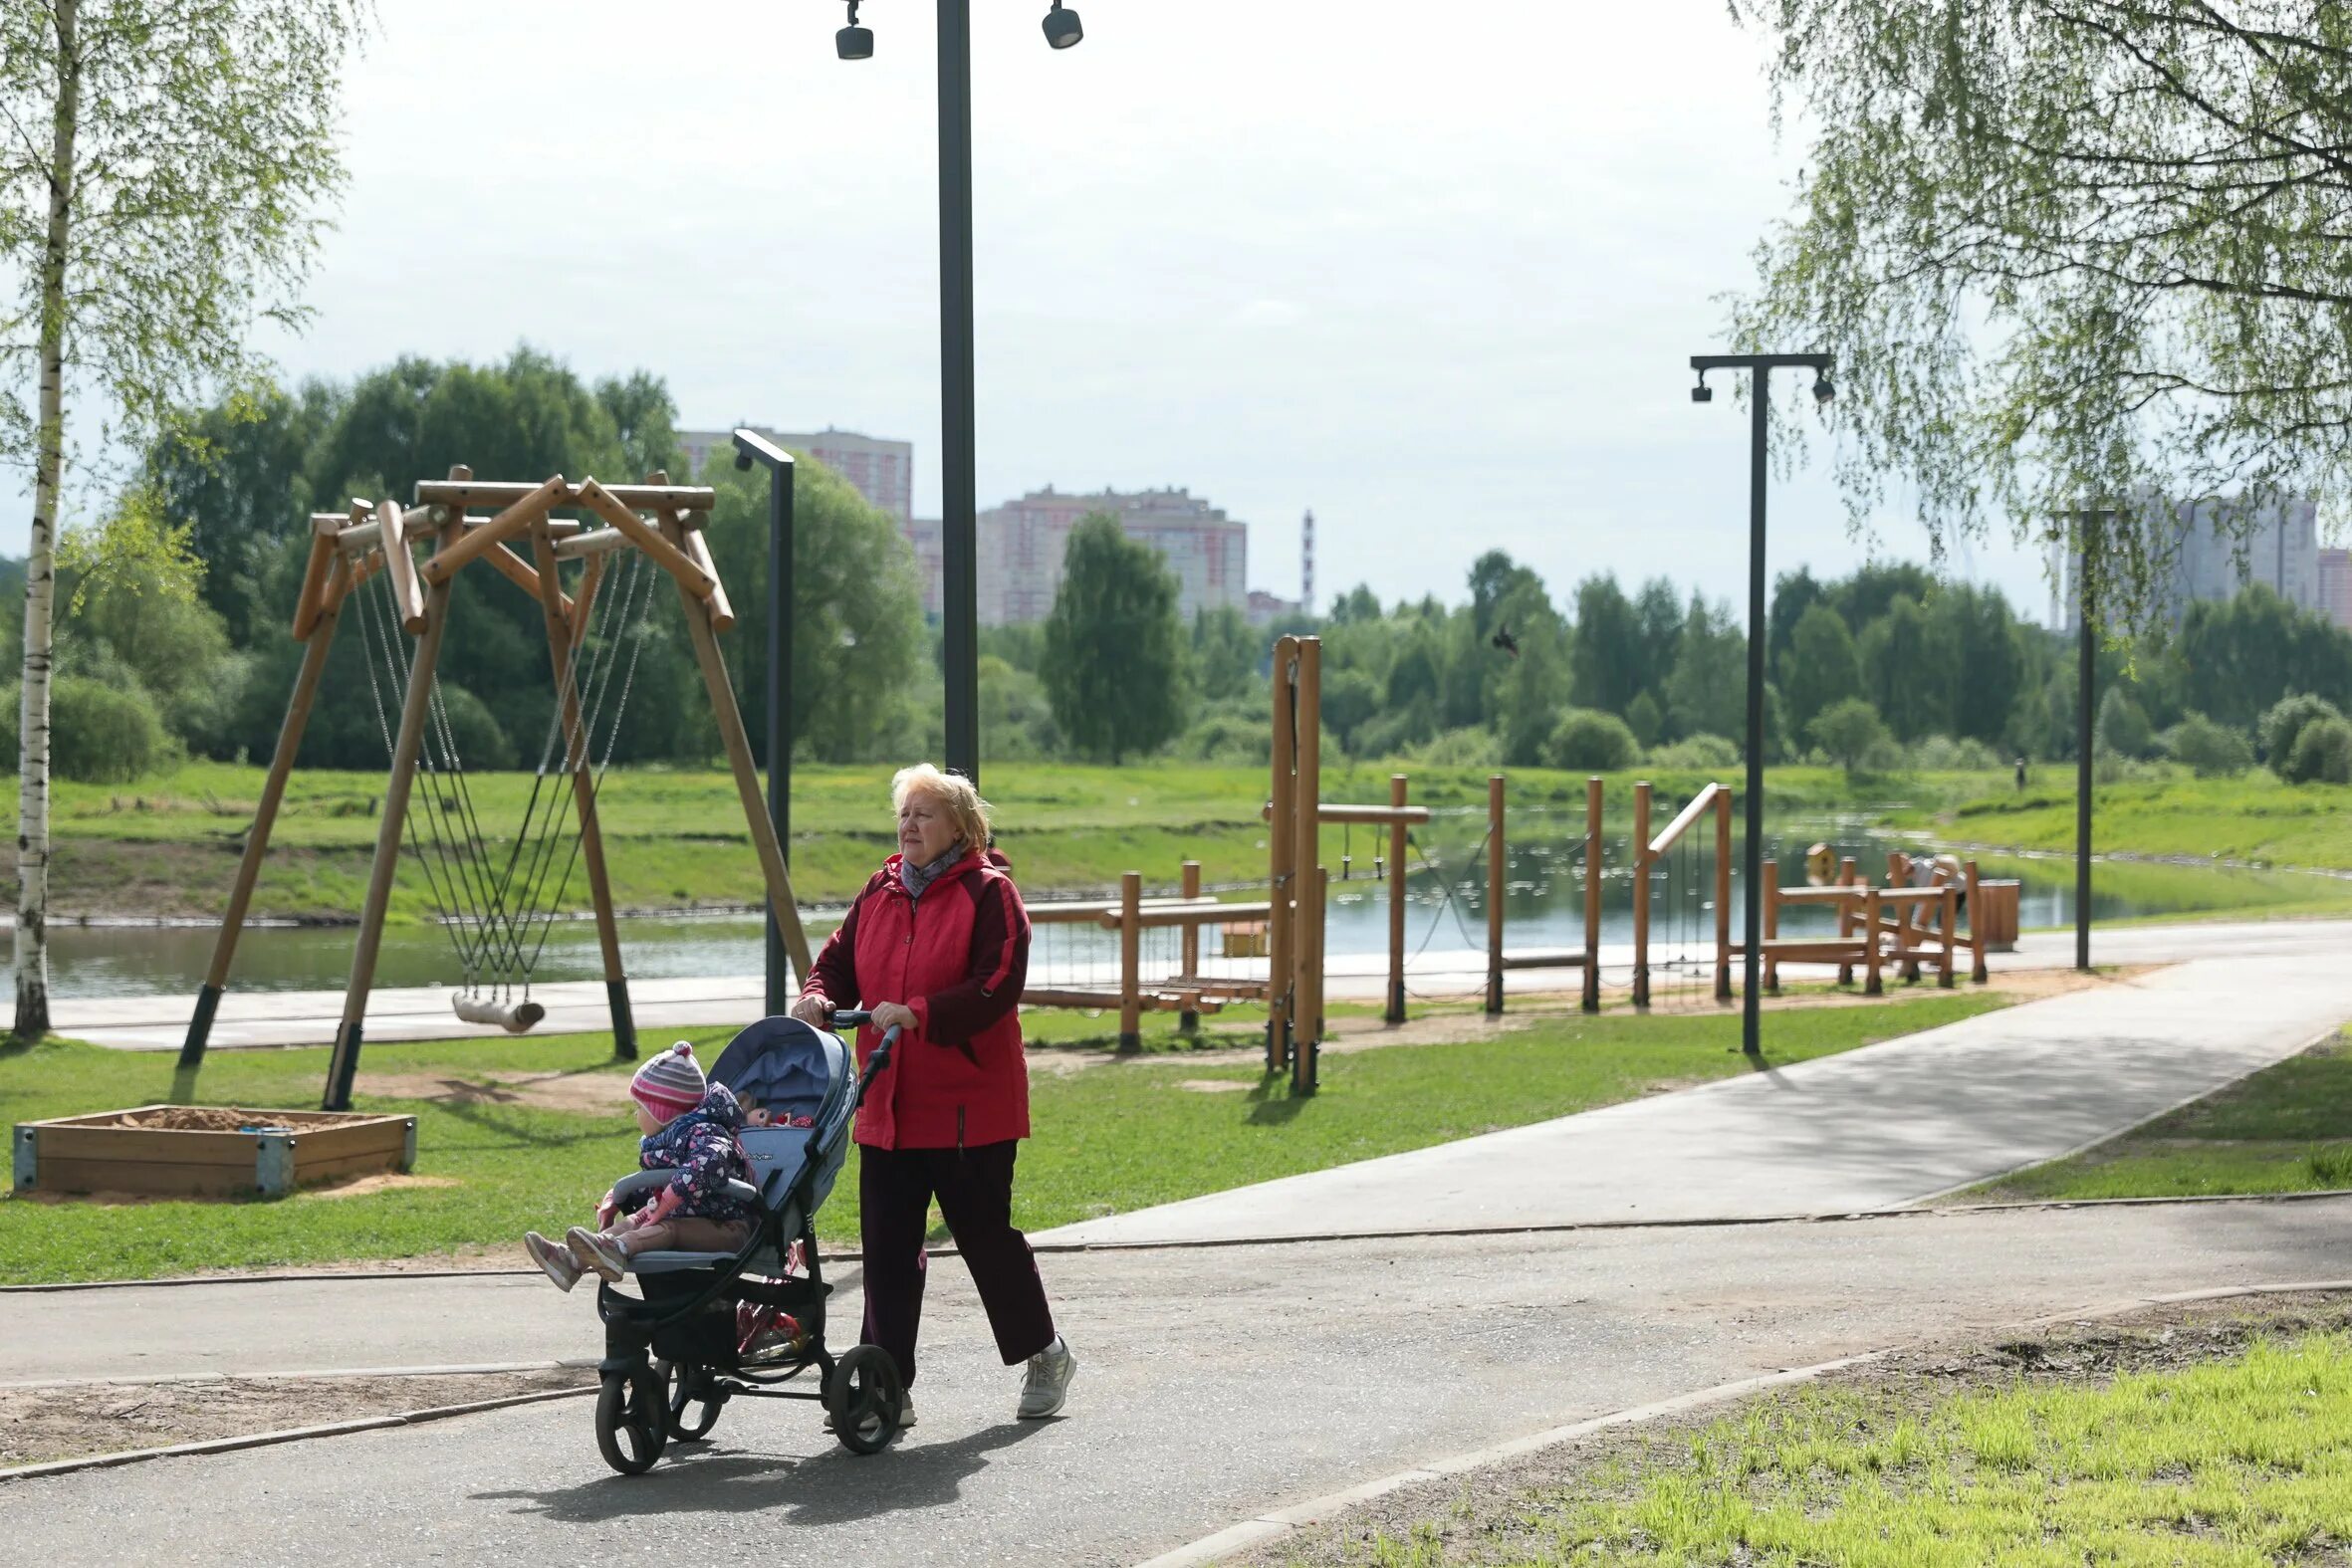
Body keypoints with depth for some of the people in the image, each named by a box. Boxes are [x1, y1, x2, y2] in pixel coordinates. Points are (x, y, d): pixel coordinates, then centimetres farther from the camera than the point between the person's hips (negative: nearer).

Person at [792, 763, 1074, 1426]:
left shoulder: (989, 893, -8)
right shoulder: (880, 892, 12)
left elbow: (998, 984, -17)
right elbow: (840, 959, 16)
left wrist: (918, 1013, -26)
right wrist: (819, 995, -7)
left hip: (970, 1105, -6)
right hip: (887, 1104, 6)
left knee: (987, 1234, 5)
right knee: (887, 1247, 2)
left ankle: (1044, 1355, 27)